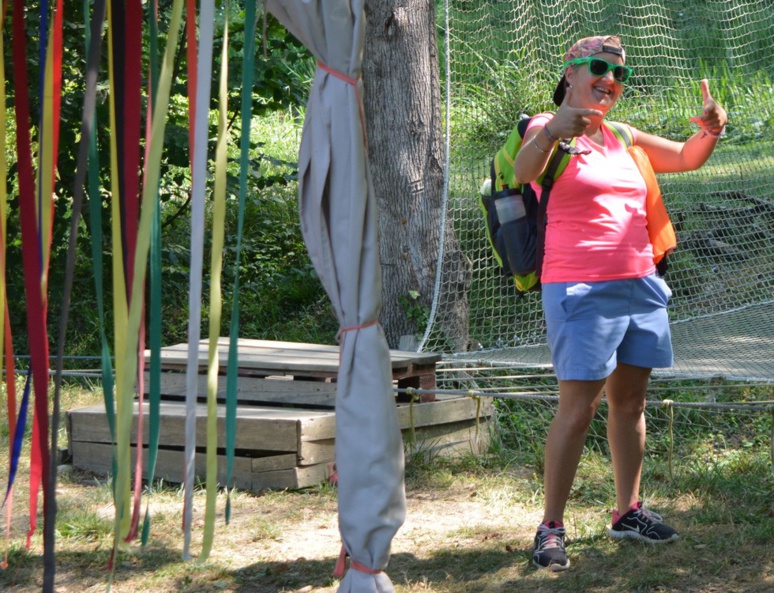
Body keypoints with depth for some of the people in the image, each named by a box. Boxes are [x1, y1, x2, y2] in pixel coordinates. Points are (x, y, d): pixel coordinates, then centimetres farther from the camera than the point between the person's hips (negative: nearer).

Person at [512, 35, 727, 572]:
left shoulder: (622, 139, 16)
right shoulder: (548, 130, -5)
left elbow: (687, 158, 18)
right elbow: (523, 171, -25)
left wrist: (710, 130, -5)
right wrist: (551, 132, -47)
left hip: (640, 285, 7)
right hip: (581, 290, -7)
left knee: (630, 401, 11)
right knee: (578, 407, -10)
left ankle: (628, 511, 21)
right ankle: (551, 526, -6)